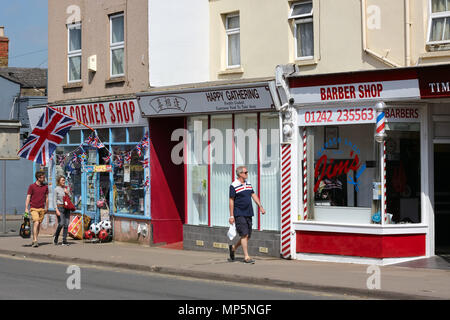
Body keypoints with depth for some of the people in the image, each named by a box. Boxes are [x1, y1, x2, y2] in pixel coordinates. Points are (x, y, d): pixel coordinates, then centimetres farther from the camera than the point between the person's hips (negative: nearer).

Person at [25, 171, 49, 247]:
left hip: (41, 209, 4)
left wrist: (46, 208, 16)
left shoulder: (45, 187, 8)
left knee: (39, 225, 6)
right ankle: (35, 241, -19)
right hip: (34, 208, -4)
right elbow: (28, 197, -4)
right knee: (36, 223, -17)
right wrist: (26, 208, -11)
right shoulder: (32, 186, -4)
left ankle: (34, 241, 17)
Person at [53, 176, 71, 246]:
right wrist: (56, 210, -14)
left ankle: (64, 241, 1)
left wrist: (67, 193, 0)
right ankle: (56, 236, 10)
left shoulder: (66, 188, 13)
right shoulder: (56, 189, -1)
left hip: (67, 208, 5)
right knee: (61, 224, -15)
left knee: (66, 224, -2)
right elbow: (55, 200, -4)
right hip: (60, 208, -5)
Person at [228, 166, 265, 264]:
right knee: (244, 234, -11)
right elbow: (231, 201, -8)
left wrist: (261, 207, 8)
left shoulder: (248, 184, 14)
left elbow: (254, 195, 17)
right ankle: (246, 257, -8)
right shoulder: (234, 186, -8)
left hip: (248, 214, 7)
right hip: (239, 214, -7)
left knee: (248, 236, 9)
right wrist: (231, 216, -10)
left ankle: (233, 248, 30)